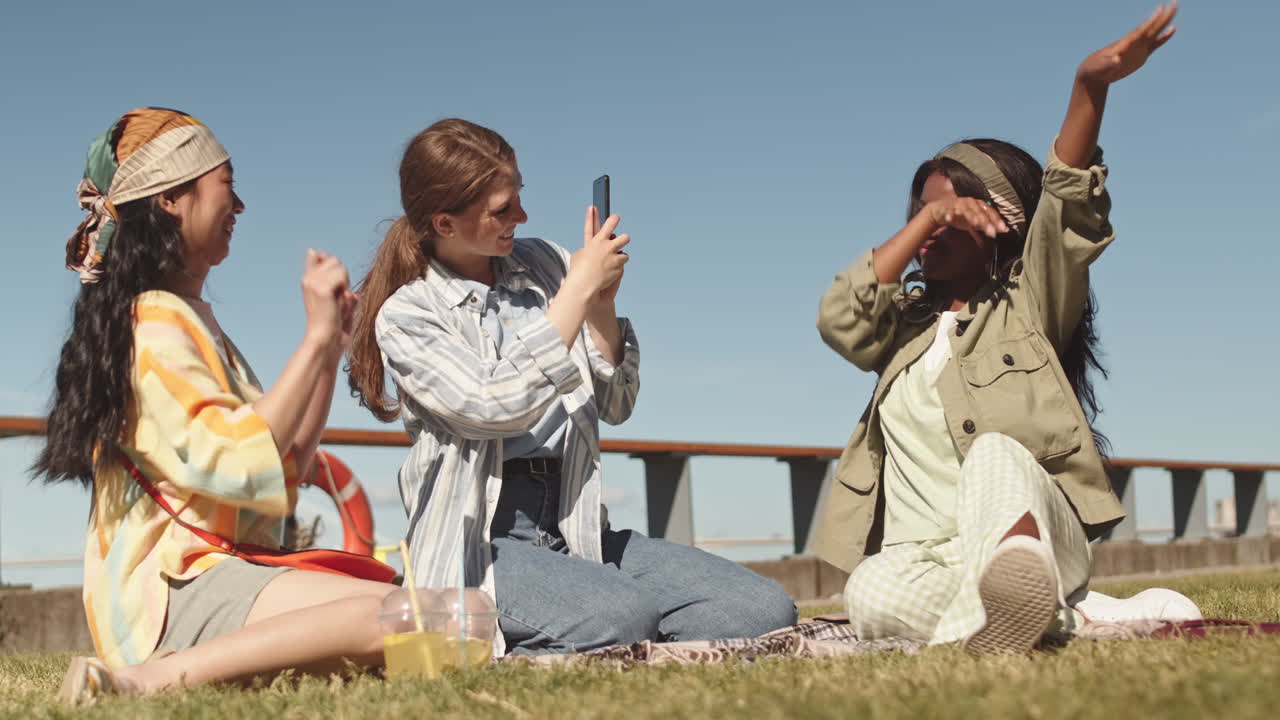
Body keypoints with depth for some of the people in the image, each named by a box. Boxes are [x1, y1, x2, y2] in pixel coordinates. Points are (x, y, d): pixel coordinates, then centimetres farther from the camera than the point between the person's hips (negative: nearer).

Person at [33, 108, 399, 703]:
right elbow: (243, 463, -19)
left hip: (217, 574, 10)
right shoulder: (153, 320, -7)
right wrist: (314, 336, -13)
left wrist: (331, 349, 13)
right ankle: (152, 679, -26)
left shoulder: (191, 319, 22)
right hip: (173, 587, -10)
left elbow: (286, 468, 18)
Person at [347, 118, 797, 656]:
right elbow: (497, 408, -17)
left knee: (766, 611, -14)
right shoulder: (404, 316, 0)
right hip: (482, 542, -6)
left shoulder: (544, 264, 13)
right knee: (623, 615, -36)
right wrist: (578, 290, -11)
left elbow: (616, 407, 16)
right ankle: (493, 646, -6)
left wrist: (602, 307, -1)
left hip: (577, 527, 6)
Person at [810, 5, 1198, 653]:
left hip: (1031, 531, -3)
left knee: (996, 451, -37)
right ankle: (1075, 615, -32)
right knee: (871, 595, -34)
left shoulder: (1029, 306, 15)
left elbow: (1067, 211, -3)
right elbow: (839, 318, 5)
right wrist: (925, 217, 1)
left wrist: (1090, 87, -20)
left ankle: (1010, 591, -65)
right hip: (920, 556, 3)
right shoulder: (906, 324, 27)